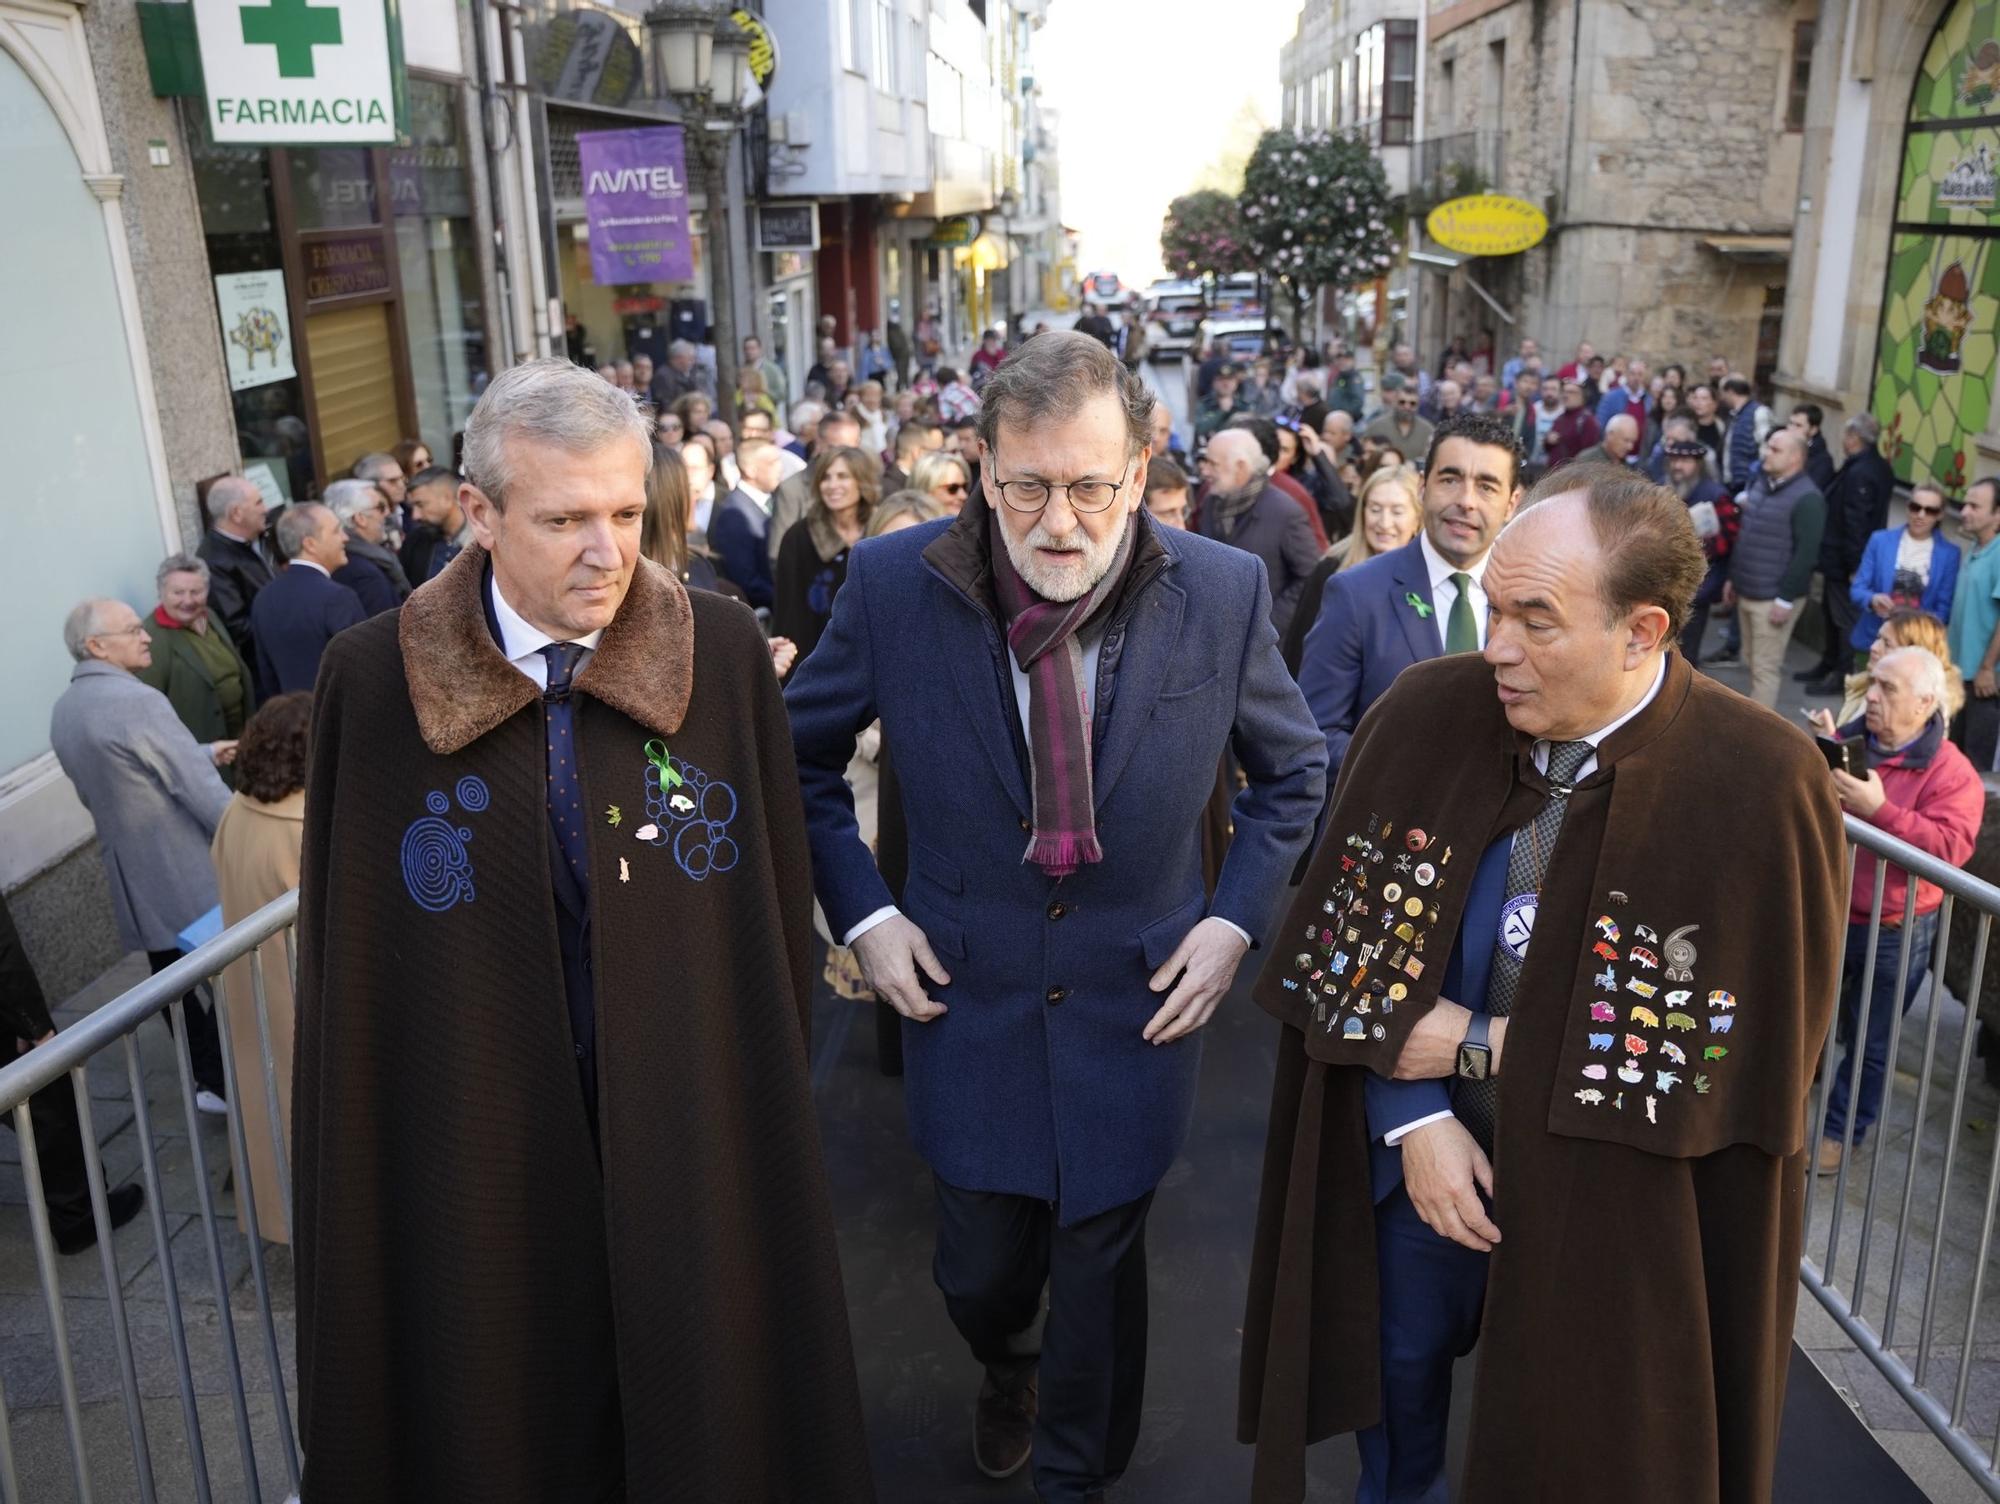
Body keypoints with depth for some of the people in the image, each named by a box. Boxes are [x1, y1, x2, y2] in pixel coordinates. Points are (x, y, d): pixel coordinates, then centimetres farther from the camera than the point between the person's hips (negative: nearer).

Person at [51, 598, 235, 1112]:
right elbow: (199, 787, -21)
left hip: (131, 877, 8)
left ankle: (208, 1079, 24)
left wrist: (202, 753, 21)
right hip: (187, 875, -8)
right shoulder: (138, 701, -21)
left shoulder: (63, 710, 8)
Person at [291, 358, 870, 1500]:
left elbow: (779, 886, -1)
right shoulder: (371, 679, -9)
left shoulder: (725, 651, -8)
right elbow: (343, 942, -2)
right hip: (475, 1141, 0)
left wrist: (779, 1083, 3)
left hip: (693, 1130, 1)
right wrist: (357, 1164, 2)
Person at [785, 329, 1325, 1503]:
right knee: (979, 1272, 17)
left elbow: (1295, 774, 5)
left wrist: (1238, 920, -6)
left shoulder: (1224, 592, -12)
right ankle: (1008, 1366, 57)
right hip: (966, 1002, 1)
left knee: (1101, 1276, 17)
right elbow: (800, 754, 2)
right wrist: (860, 911, -6)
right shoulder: (895, 585, -14)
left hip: (1139, 1010, 0)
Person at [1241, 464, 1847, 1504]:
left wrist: (1482, 1048, -15)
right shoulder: (1428, 713, -13)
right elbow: (1357, 937, -7)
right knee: (1399, 1372, 23)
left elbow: (1755, 1052, -16)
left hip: (1613, 1198, -2)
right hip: (1416, 1151, 3)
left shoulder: (1763, 783, -21)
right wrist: (1418, 1120, -16)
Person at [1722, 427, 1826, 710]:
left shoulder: (1807, 498, -16)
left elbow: (1806, 554, -20)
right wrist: (1733, 578, 20)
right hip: (1747, 592, 8)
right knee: (1751, 660, 17)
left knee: (1765, 667, -3)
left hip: (1774, 598, -8)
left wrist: (1785, 598, -20)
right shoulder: (1760, 483, 11)